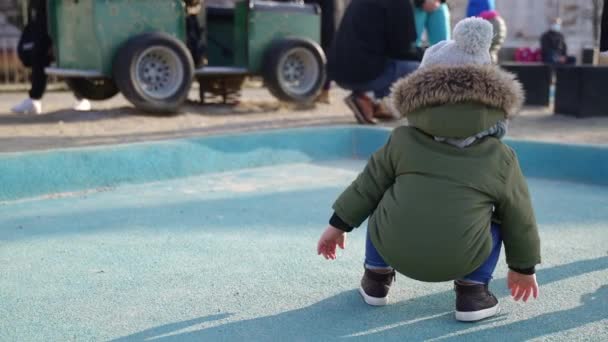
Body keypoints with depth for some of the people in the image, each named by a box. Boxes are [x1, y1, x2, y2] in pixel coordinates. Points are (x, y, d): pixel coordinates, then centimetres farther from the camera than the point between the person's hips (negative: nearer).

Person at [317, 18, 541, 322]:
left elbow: (369, 184, 14)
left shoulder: (404, 140, 9)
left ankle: (376, 278, 30)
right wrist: (523, 267, 31)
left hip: (393, 248, 2)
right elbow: (519, 219, 17)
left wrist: (339, 224, 25)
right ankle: (472, 290, 16)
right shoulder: (500, 159, 8)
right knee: (495, 220, 27)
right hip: (460, 259, -1)